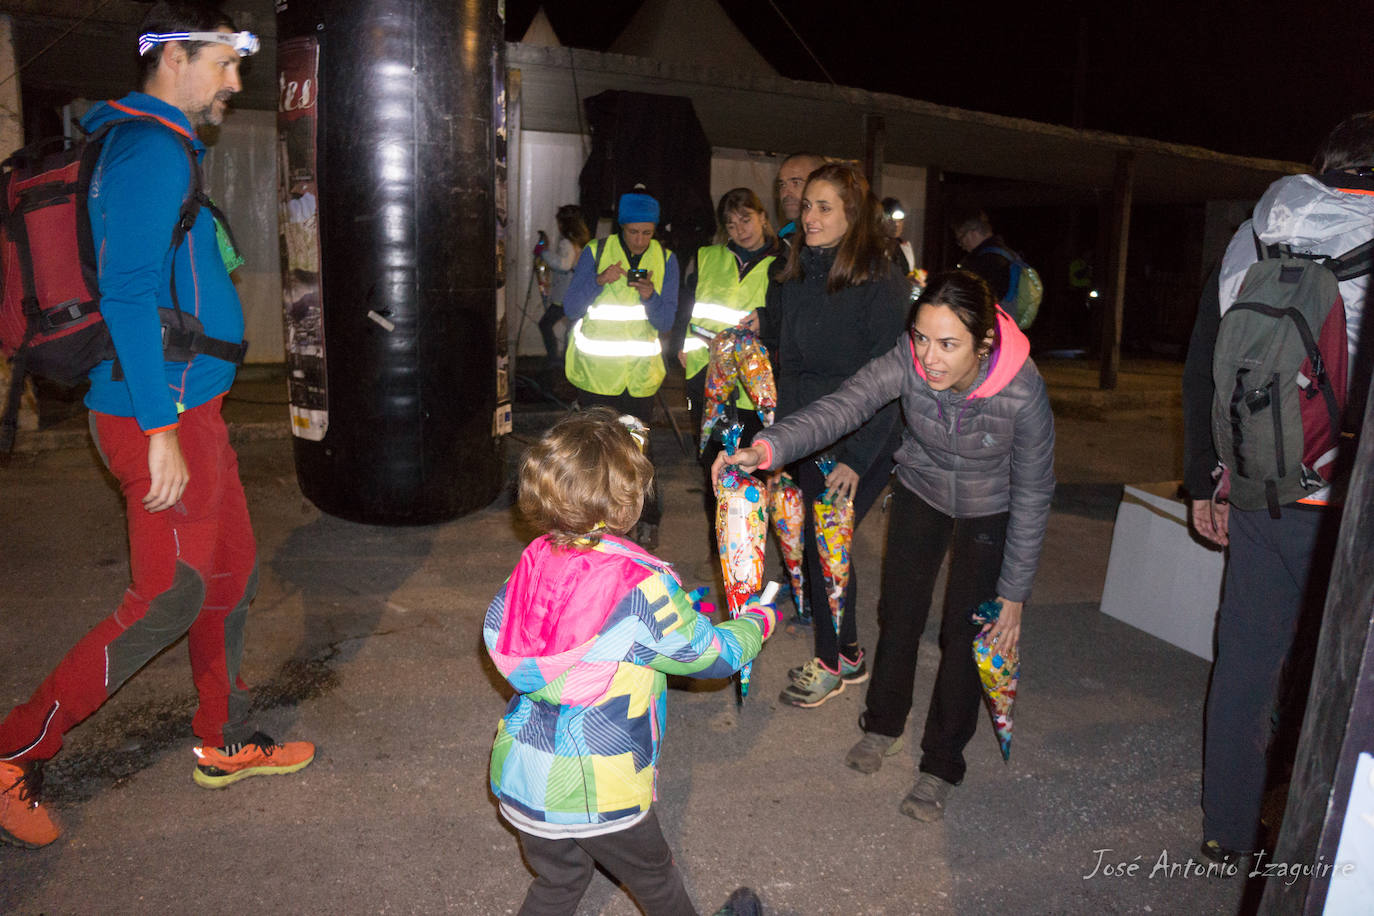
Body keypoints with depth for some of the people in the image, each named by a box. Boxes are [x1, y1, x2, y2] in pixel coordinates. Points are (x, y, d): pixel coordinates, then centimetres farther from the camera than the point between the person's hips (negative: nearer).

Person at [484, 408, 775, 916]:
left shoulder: (534, 560, -8)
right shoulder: (641, 587, -25)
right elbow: (714, 655, -12)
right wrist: (757, 621, 11)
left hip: (520, 774, 5)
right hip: (598, 789, -5)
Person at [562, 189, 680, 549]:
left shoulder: (665, 260, 4)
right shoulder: (596, 252, 0)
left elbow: (665, 321, 1)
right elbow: (571, 308, -4)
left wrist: (650, 296, -19)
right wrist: (599, 280, -20)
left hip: (640, 374, 1)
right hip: (595, 371, -1)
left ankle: (648, 520, 16)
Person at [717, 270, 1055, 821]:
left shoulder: (1022, 392, -32)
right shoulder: (909, 359, -29)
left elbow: (1032, 496, -21)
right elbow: (843, 406, -41)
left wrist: (1014, 592, -17)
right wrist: (768, 448, -59)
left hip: (989, 511, -2)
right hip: (920, 491, 3)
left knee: (965, 631, -2)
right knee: (899, 613, 8)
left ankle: (941, 765, 18)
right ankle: (883, 724, 34)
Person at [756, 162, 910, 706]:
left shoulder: (882, 285, -15)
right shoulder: (796, 274, 7)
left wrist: (856, 458, -18)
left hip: (856, 445, -7)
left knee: (823, 545, -2)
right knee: (816, 544, 12)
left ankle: (831, 662, 20)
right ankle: (849, 655, 32)